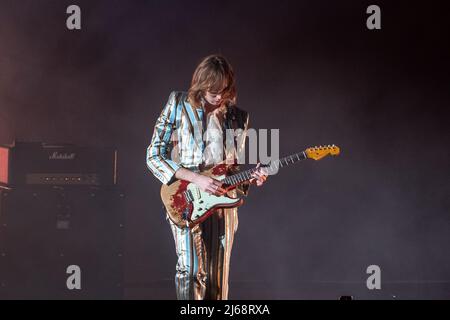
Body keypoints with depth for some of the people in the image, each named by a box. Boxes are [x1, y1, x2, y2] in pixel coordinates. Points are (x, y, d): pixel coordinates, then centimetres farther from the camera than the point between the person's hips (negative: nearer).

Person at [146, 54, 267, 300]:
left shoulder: (238, 118, 10)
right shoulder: (179, 105, -1)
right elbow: (154, 156, -4)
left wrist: (251, 179, -4)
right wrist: (196, 178, -15)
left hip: (222, 204, 4)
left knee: (217, 284, 6)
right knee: (191, 270, -21)